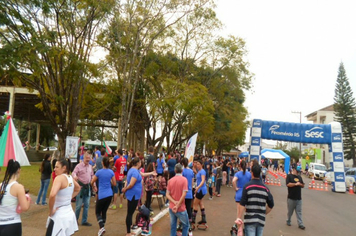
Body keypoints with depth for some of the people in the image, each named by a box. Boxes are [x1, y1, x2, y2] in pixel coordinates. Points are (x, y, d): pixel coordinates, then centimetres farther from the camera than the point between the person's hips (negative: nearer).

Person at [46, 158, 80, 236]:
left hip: (59, 216, -8)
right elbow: (78, 189, 25)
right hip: (69, 213, 8)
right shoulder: (70, 178, 5)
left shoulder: (59, 178, -18)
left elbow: (52, 195, -32)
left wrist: (51, 211, -19)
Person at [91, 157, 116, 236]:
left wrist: (93, 186, 22)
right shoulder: (111, 172, 0)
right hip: (109, 194, 4)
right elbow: (114, 184, 4)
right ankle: (102, 228, 22)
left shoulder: (99, 172, -9)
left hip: (102, 195, -4)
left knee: (98, 212, 9)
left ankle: (102, 227, -11)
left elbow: (92, 182, 1)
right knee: (104, 211, 18)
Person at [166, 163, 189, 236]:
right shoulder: (184, 179, -10)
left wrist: (174, 202, -11)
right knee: (186, 225, 14)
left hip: (171, 208, 4)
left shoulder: (170, 180, 3)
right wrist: (178, 205, -13)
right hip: (181, 208, -4)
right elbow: (183, 194, -18)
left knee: (173, 226, 13)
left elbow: (167, 195, -1)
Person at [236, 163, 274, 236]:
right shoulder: (265, 188, 2)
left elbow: (242, 204, -13)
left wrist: (239, 217, -6)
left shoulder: (247, 186, -10)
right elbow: (271, 205, 6)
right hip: (261, 220, 4)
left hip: (250, 219, -4)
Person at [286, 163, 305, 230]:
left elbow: (303, 185, 15)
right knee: (290, 211, 8)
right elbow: (288, 184, -18)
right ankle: (288, 221, 26)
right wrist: (295, 184, -18)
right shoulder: (289, 176, -6)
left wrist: (300, 184, -6)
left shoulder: (299, 177, 12)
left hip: (299, 198, 5)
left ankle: (300, 224, 8)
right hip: (291, 198, -4)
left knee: (299, 212, 5)